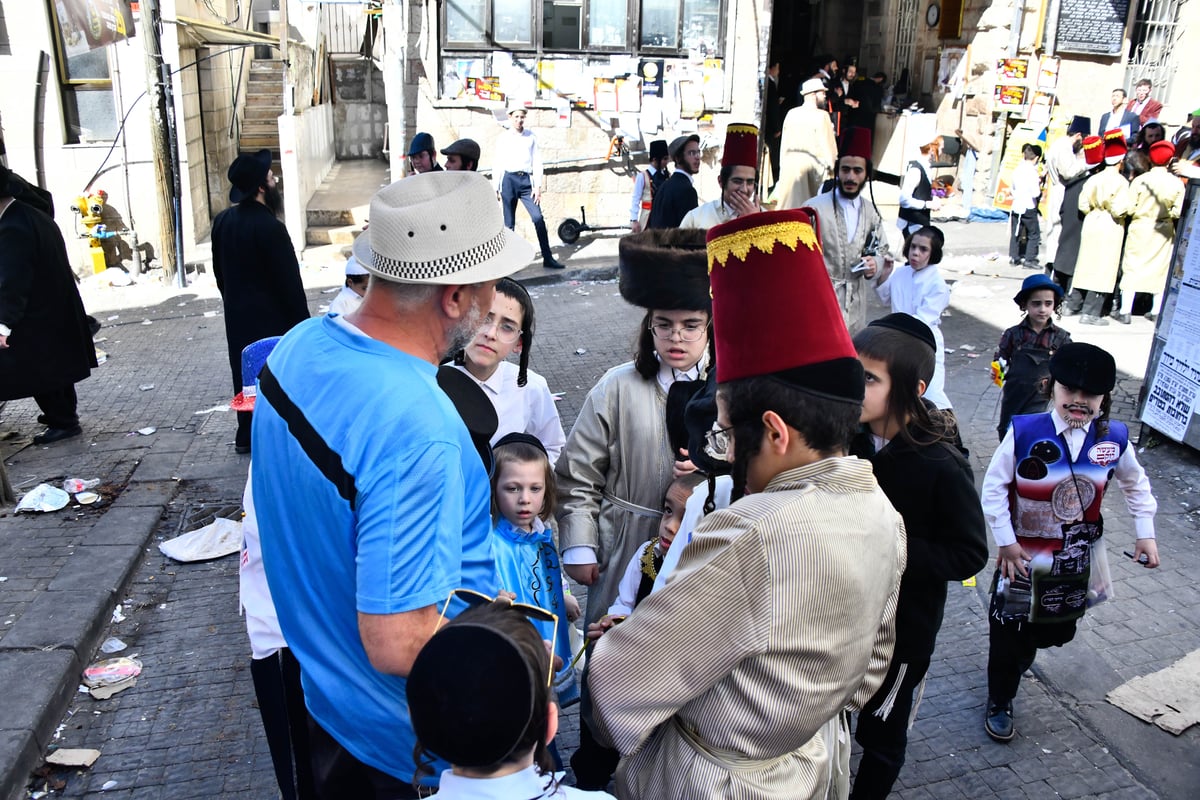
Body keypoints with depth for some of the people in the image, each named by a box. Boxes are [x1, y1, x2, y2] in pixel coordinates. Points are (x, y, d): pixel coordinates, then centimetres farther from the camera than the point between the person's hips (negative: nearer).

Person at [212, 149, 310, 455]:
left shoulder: (222, 221, 3)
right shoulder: (269, 227, -21)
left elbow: (219, 271, 13)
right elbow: (289, 281, -18)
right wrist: (302, 323, -11)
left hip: (237, 315, 8)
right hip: (271, 317, -8)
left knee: (245, 372, 16)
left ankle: (246, 435, 26)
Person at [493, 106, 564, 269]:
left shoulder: (531, 137, 7)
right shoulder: (503, 138, 6)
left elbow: (537, 162, 5)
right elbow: (497, 164, 8)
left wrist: (538, 186, -3)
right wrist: (495, 189, 4)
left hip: (526, 180, 0)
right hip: (509, 179, 0)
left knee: (538, 218, -9)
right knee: (509, 222, 4)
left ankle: (548, 258, -5)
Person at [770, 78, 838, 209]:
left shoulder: (791, 113, 8)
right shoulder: (821, 116, -8)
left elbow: (784, 144, 11)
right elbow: (828, 145, -9)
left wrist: (782, 166, 17)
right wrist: (832, 168, -1)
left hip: (789, 162, 5)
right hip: (811, 163, -5)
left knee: (788, 204, 8)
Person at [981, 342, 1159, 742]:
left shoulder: (1114, 438, -11)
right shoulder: (1024, 432, -22)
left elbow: (1136, 484, 9)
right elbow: (993, 488, -14)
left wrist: (1146, 534, 6)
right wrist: (1005, 542, -13)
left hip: (1077, 560, 4)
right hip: (1024, 556, -3)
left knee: (1055, 629, 20)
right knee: (1009, 631, 9)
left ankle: (1018, 660, 53)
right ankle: (999, 703, 32)